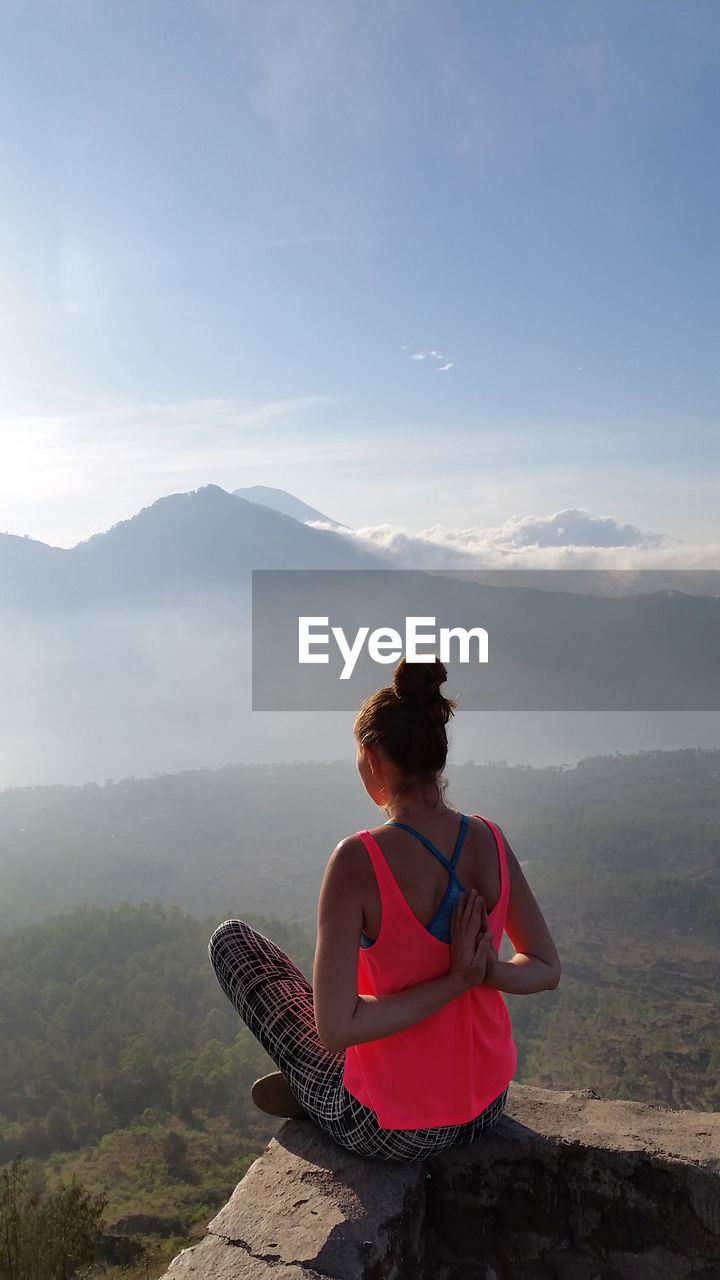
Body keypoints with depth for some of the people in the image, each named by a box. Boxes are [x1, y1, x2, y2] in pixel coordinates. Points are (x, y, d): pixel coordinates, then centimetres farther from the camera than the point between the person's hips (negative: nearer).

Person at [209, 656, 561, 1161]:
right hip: (488, 1108, 6)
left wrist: (453, 982, -21)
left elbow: (335, 1029, -25)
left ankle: (308, 1092, 21)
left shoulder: (359, 861, -26)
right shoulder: (491, 840, -9)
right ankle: (302, 1087, 36)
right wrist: (488, 972, -16)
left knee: (231, 937, 7)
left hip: (394, 1132, -5)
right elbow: (548, 968, 2)